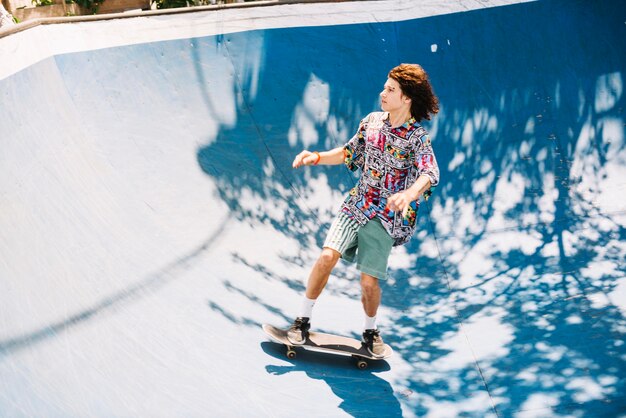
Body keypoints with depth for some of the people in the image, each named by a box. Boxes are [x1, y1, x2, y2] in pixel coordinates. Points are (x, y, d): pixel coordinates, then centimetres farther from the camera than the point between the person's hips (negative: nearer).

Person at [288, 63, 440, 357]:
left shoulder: (418, 138, -12)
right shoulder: (371, 121, 4)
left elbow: (430, 174, -29)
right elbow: (350, 153, 18)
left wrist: (409, 194, -50)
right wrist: (316, 157, 4)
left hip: (386, 216, -3)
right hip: (356, 204, 3)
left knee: (369, 280, -5)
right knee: (328, 256, -16)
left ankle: (370, 330, 24)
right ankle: (303, 320, -2)